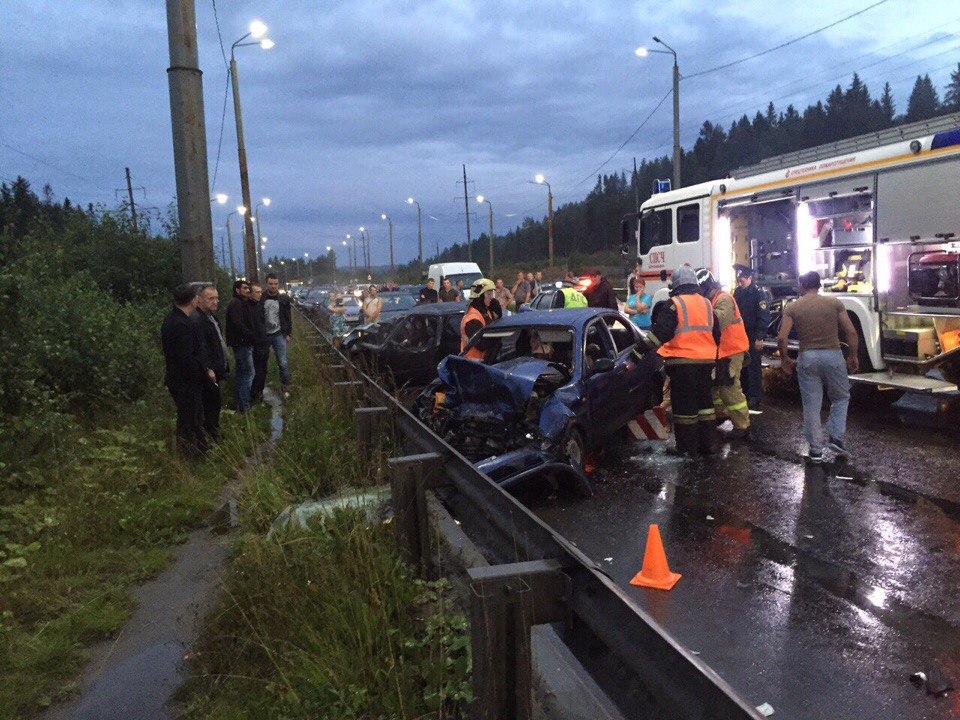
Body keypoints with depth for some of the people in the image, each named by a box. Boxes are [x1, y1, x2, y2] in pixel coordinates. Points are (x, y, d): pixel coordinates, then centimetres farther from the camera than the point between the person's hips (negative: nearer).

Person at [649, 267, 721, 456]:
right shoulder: (707, 303, 11)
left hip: (682, 363, -6)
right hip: (706, 361, 6)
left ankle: (687, 448, 5)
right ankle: (706, 444, 22)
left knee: (684, 406, 1)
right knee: (704, 401, 16)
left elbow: (661, 333, -16)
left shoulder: (673, 304, -9)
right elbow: (716, 334, 17)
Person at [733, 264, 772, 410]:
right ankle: (744, 393, 20)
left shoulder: (760, 293, -11)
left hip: (753, 337, -6)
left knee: (753, 366, -3)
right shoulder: (737, 292, 9)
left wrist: (760, 338, -18)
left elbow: (764, 317, -15)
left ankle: (755, 397, 3)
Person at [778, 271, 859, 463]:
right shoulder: (834, 303, 3)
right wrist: (853, 356, 10)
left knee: (811, 406, 7)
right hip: (833, 355, 0)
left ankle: (816, 450, 11)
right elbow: (851, 332, -2)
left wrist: (785, 359, 8)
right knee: (841, 398, 21)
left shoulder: (792, 307, 1)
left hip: (807, 357, 0)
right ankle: (835, 438, 8)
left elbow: (781, 338, -7)